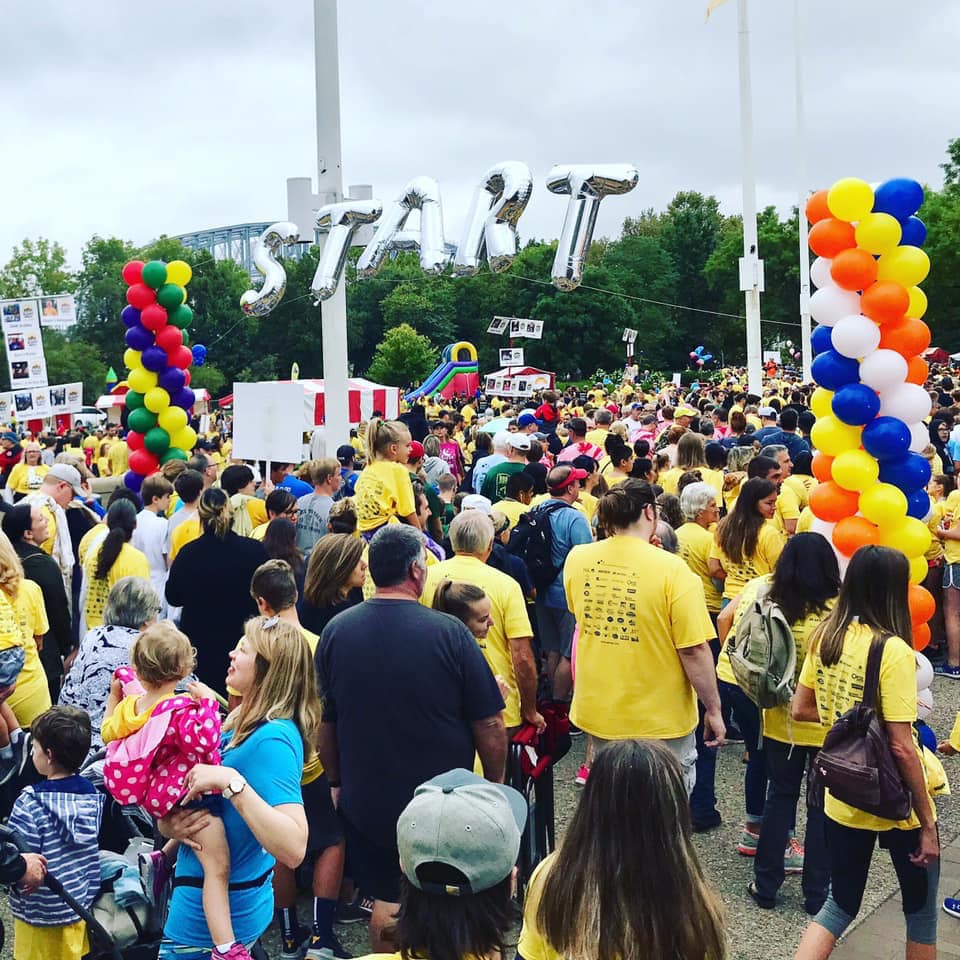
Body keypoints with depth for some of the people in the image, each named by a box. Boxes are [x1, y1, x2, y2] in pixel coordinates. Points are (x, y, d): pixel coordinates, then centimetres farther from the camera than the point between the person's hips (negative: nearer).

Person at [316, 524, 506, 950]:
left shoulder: (336, 631, -8)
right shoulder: (448, 632, -19)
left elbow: (324, 725, 3)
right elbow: (489, 727, -13)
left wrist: (337, 781, 18)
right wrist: (496, 784, 5)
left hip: (365, 800, 3)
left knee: (387, 903, 19)